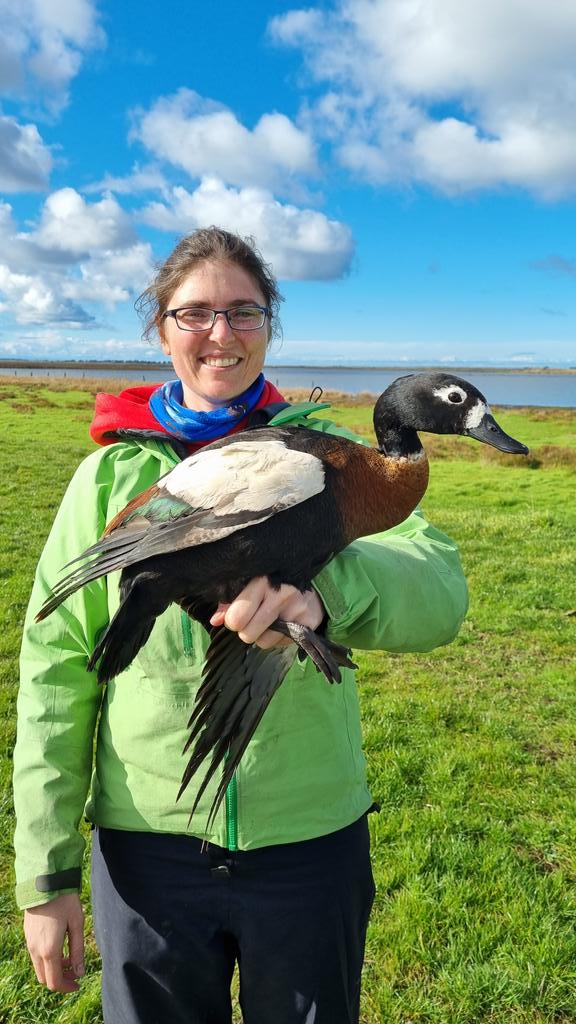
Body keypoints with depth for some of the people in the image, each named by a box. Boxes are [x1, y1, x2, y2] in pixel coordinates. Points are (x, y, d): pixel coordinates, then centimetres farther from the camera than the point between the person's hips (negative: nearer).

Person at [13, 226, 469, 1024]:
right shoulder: (114, 472, -3)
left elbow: (438, 583, -20)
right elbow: (56, 667, -2)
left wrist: (323, 589, -43)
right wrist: (44, 875, -2)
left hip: (311, 835, 0)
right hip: (146, 841, 0)